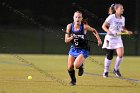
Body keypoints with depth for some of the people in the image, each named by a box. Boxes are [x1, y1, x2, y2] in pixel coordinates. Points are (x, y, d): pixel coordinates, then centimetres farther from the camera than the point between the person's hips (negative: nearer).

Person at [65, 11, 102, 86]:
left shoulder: (84, 26, -16)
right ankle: (73, 80, 33)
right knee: (70, 68, 2)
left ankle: (81, 66, 14)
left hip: (83, 50, -4)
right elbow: (66, 40, -6)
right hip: (73, 49, 4)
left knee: (76, 65, -24)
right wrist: (72, 37, -25)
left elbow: (94, 31, 4)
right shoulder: (69, 26, -8)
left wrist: (99, 39, -5)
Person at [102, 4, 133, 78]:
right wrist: (108, 31, -25)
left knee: (120, 54, -12)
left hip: (118, 38, 4)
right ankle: (106, 71, 17)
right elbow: (104, 26, -8)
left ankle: (116, 69, 8)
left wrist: (126, 31, -3)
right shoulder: (111, 17, -11)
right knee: (109, 56, 1)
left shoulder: (122, 18, 6)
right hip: (110, 38, -4)